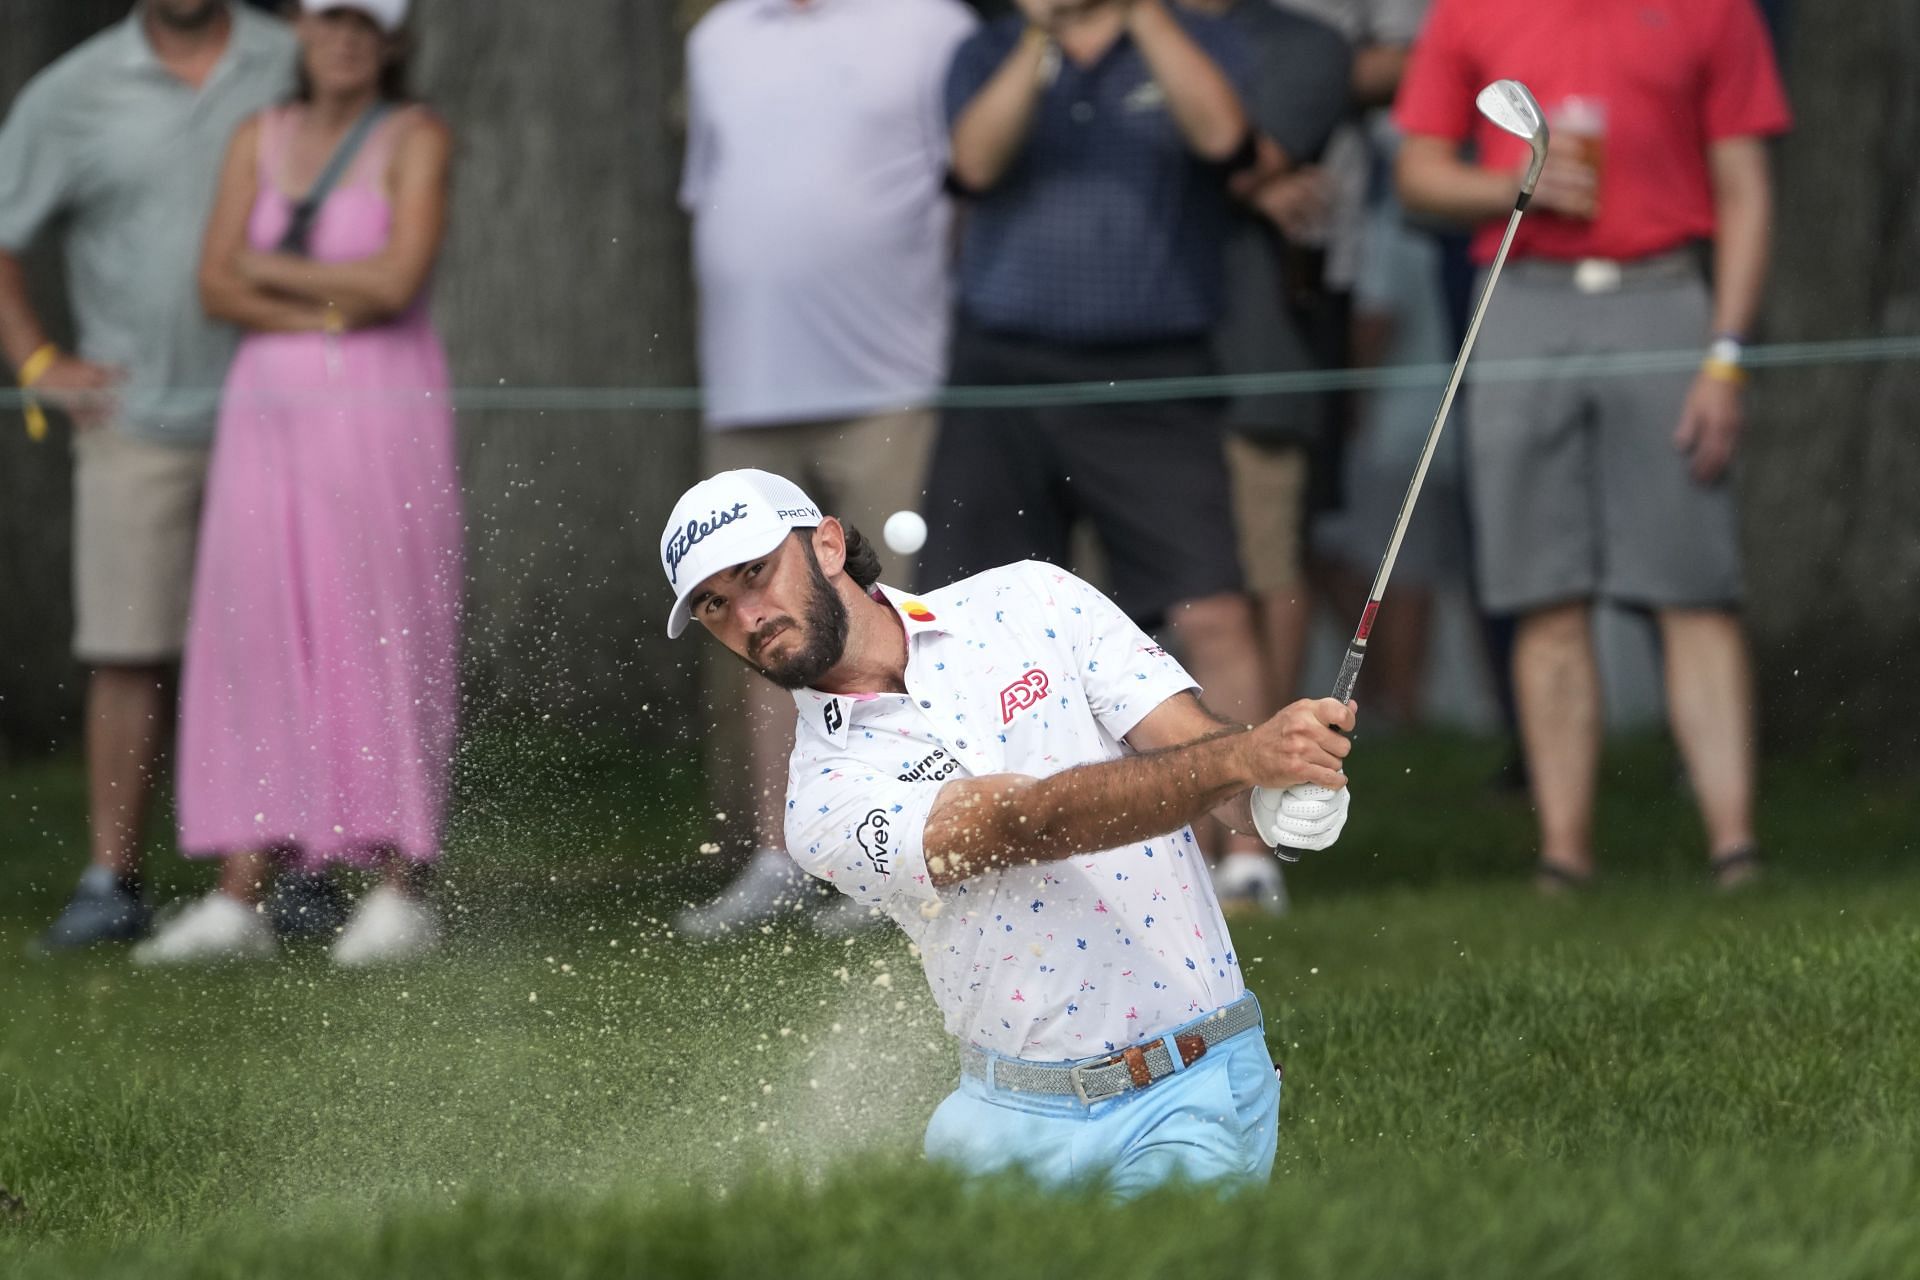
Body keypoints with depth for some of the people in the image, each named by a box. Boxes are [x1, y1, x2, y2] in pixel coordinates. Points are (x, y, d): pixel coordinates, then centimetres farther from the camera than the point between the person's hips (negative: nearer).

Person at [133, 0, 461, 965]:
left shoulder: (417, 139, -4)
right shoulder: (259, 141, 9)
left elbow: (398, 279, -17)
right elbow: (218, 288, 0)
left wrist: (274, 269, -6)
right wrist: (335, 312, -15)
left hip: (384, 414, -4)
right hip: (272, 413, 4)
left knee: (380, 644, -6)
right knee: (256, 646, -1)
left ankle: (400, 899, -1)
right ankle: (238, 903, -2)